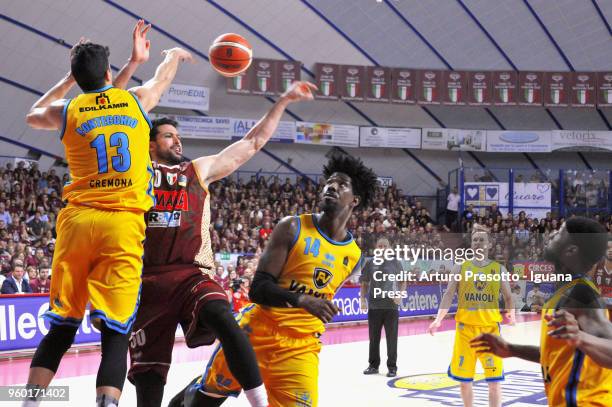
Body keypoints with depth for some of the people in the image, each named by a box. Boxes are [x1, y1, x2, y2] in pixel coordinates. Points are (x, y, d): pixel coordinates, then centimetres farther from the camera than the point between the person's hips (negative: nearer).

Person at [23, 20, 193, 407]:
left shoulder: (67, 110, 11)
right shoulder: (136, 99, 10)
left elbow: (33, 115, 36)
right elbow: (165, 74, 34)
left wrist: (69, 79, 40)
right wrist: (175, 53, 55)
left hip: (77, 219, 2)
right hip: (124, 224, -2)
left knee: (62, 327, 12)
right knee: (115, 332, -5)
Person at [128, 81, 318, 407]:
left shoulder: (200, 169, 17)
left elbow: (252, 142, 15)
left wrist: (283, 101, 12)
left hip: (193, 274, -1)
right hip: (147, 279, 1)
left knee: (222, 319, -32)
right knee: (147, 368, 4)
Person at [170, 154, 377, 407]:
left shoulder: (355, 257, 3)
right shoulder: (292, 228, -10)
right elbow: (258, 289, -18)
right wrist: (301, 300, -32)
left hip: (301, 348, 3)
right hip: (257, 332, -3)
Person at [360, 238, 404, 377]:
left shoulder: (395, 263, 2)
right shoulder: (370, 263, 5)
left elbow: (403, 282, 8)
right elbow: (364, 284, 9)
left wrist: (400, 295, -7)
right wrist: (363, 299, 1)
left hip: (391, 306, -1)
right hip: (374, 306, 2)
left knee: (391, 338, 1)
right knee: (374, 337, 9)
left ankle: (392, 367, 11)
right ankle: (373, 365, 22)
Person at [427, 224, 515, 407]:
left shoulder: (498, 268, 5)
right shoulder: (461, 267, 5)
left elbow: (508, 297, 4)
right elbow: (449, 295, -1)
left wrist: (511, 315, -17)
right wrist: (438, 319, -14)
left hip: (490, 327, -1)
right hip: (465, 327, 1)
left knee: (494, 380, -2)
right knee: (464, 380, 7)